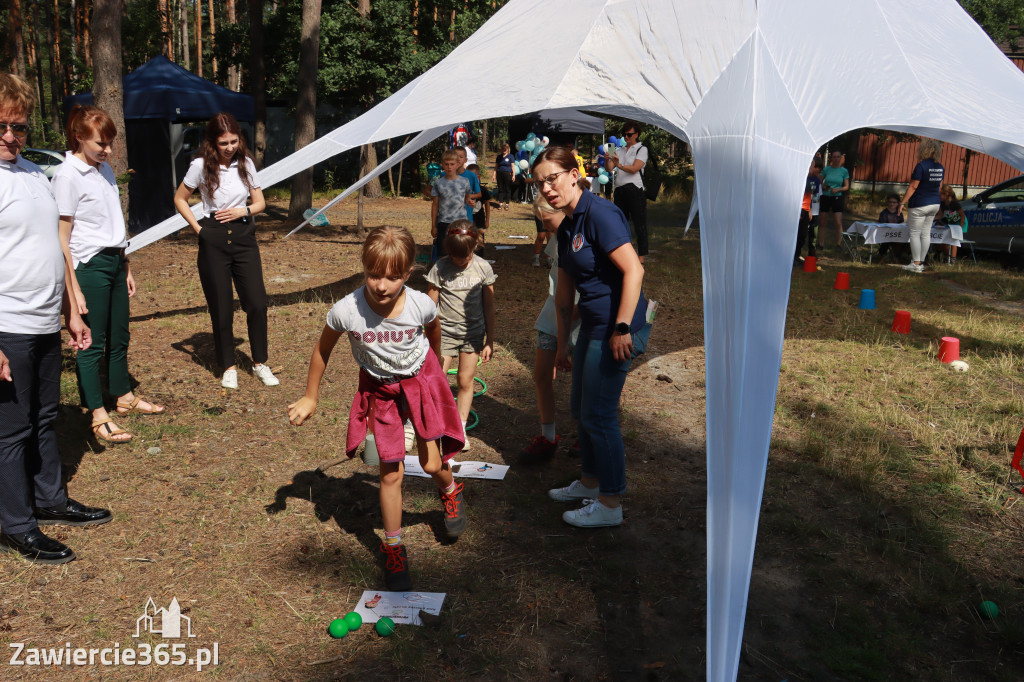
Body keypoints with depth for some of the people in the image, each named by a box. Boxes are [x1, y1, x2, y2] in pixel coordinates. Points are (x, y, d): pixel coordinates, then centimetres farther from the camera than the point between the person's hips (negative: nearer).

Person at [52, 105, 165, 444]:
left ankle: (124, 397, 31)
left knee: (119, 338, 16)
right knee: (93, 344, 0)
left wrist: (126, 267, 18)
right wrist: (74, 289, -15)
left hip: (115, 262, 7)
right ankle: (98, 417, 8)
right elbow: (62, 238, -13)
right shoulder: (68, 175, -11)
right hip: (89, 266, -7)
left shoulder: (106, 170, 12)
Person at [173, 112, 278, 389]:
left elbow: (260, 202, 10)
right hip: (213, 241, -2)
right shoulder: (201, 165, -4)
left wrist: (243, 211, -9)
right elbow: (180, 199, 7)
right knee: (221, 308, 4)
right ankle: (229, 367, 17)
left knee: (257, 303, -4)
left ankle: (260, 363, 12)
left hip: (243, 236, 2)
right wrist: (197, 227, -2)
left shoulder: (245, 163, 4)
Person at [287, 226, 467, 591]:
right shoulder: (346, 311, -29)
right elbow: (323, 349, -8)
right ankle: (393, 549, 23)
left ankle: (450, 491, 40)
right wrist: (310, 398, 2)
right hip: (379, 389, 0)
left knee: (431, 463, 2)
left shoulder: (421, 305, -27)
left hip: (419, 380, 0)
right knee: (391, 473, 4)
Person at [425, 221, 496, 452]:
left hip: (473, 333, 2)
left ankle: (460, 430, 20)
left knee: (466, 381, 7)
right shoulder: (440, 268, -9)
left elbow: (489, 307, 3)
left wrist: (489, 342, 5)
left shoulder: (483, 268, -4)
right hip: (445, 333, -2)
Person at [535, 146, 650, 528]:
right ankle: (590, 482, 38)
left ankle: (610, 504, 14)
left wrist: (622, 328, -26)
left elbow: (634, 270, -25)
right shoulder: (566, 228, 11)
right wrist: (562, 344, 22)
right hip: (592, 325, 10)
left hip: (618, 327, -9)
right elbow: (564, 292, 17)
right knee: (581, 409, 19)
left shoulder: (599, 214, -17)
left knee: (598, 416, -1)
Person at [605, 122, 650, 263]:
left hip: (635, 190, -6)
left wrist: (619, 165, -27)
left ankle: (641, 257, -6)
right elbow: (609, 169, 8)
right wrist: (607, 160, -13)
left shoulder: (641, 149, 3)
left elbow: (635, 168, -12)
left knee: (639, 224, -7)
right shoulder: (619, 151, 19)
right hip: (620, 190, 6)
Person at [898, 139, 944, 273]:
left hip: (919, 205, -8)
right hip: (935, 204, 8)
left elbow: (913, 186, -17)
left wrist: (902, 202, -13)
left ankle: (916, 264, -3)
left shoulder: (921, 166, -16)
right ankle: (921, 262, 16)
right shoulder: (940, 167, 7)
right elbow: (939, 186, 15)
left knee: (915, 233, -1)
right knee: (926, 233, 12)